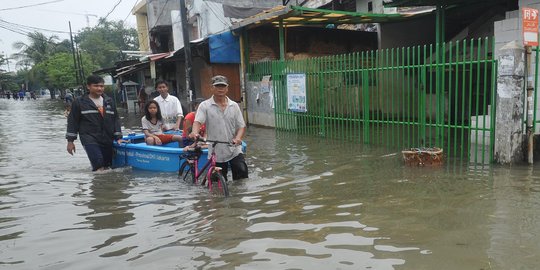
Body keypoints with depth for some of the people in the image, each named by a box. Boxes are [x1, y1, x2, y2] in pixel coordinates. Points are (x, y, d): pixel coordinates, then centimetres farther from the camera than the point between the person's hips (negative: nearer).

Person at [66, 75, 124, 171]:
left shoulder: (109, 101, 13)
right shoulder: (79, 102, 2)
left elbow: (116, 119, 14)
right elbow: (72, 121, 4)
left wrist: (118, 137, 5)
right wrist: (70, 141, 1)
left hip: (108, 140, 5)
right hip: (90, 139, -5)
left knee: (108, 166, 8)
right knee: (99, 166, -19)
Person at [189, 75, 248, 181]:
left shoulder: (234, 106, 7)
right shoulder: (205, 105, -1)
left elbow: (241, 126, 5)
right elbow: (198, 121, -13)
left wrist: (238, 138, -15)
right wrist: (195, 132, -36)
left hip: (234, 151, 1)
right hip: (216, 153, -1)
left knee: (242, 172, -12)